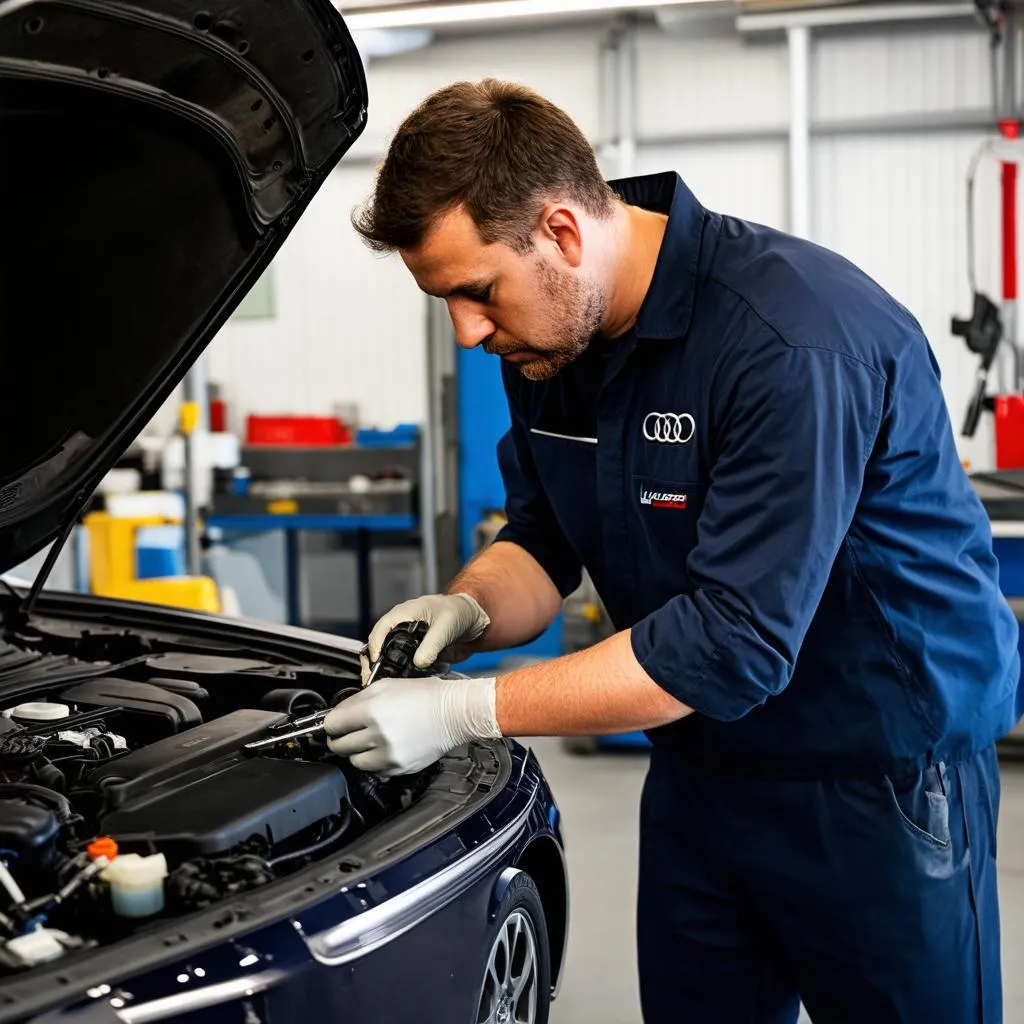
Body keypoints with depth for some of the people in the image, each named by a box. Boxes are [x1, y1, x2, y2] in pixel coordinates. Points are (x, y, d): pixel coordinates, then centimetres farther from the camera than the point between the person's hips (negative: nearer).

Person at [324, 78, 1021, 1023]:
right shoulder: (548, 338, -3)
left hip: (879, 770, -6)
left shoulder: (795, 340, -29)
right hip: (703, 764, 7)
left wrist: (463, 711, -28)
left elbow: (735, 644, -31)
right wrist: (471, 611, -14)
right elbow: (544, 536, 10)